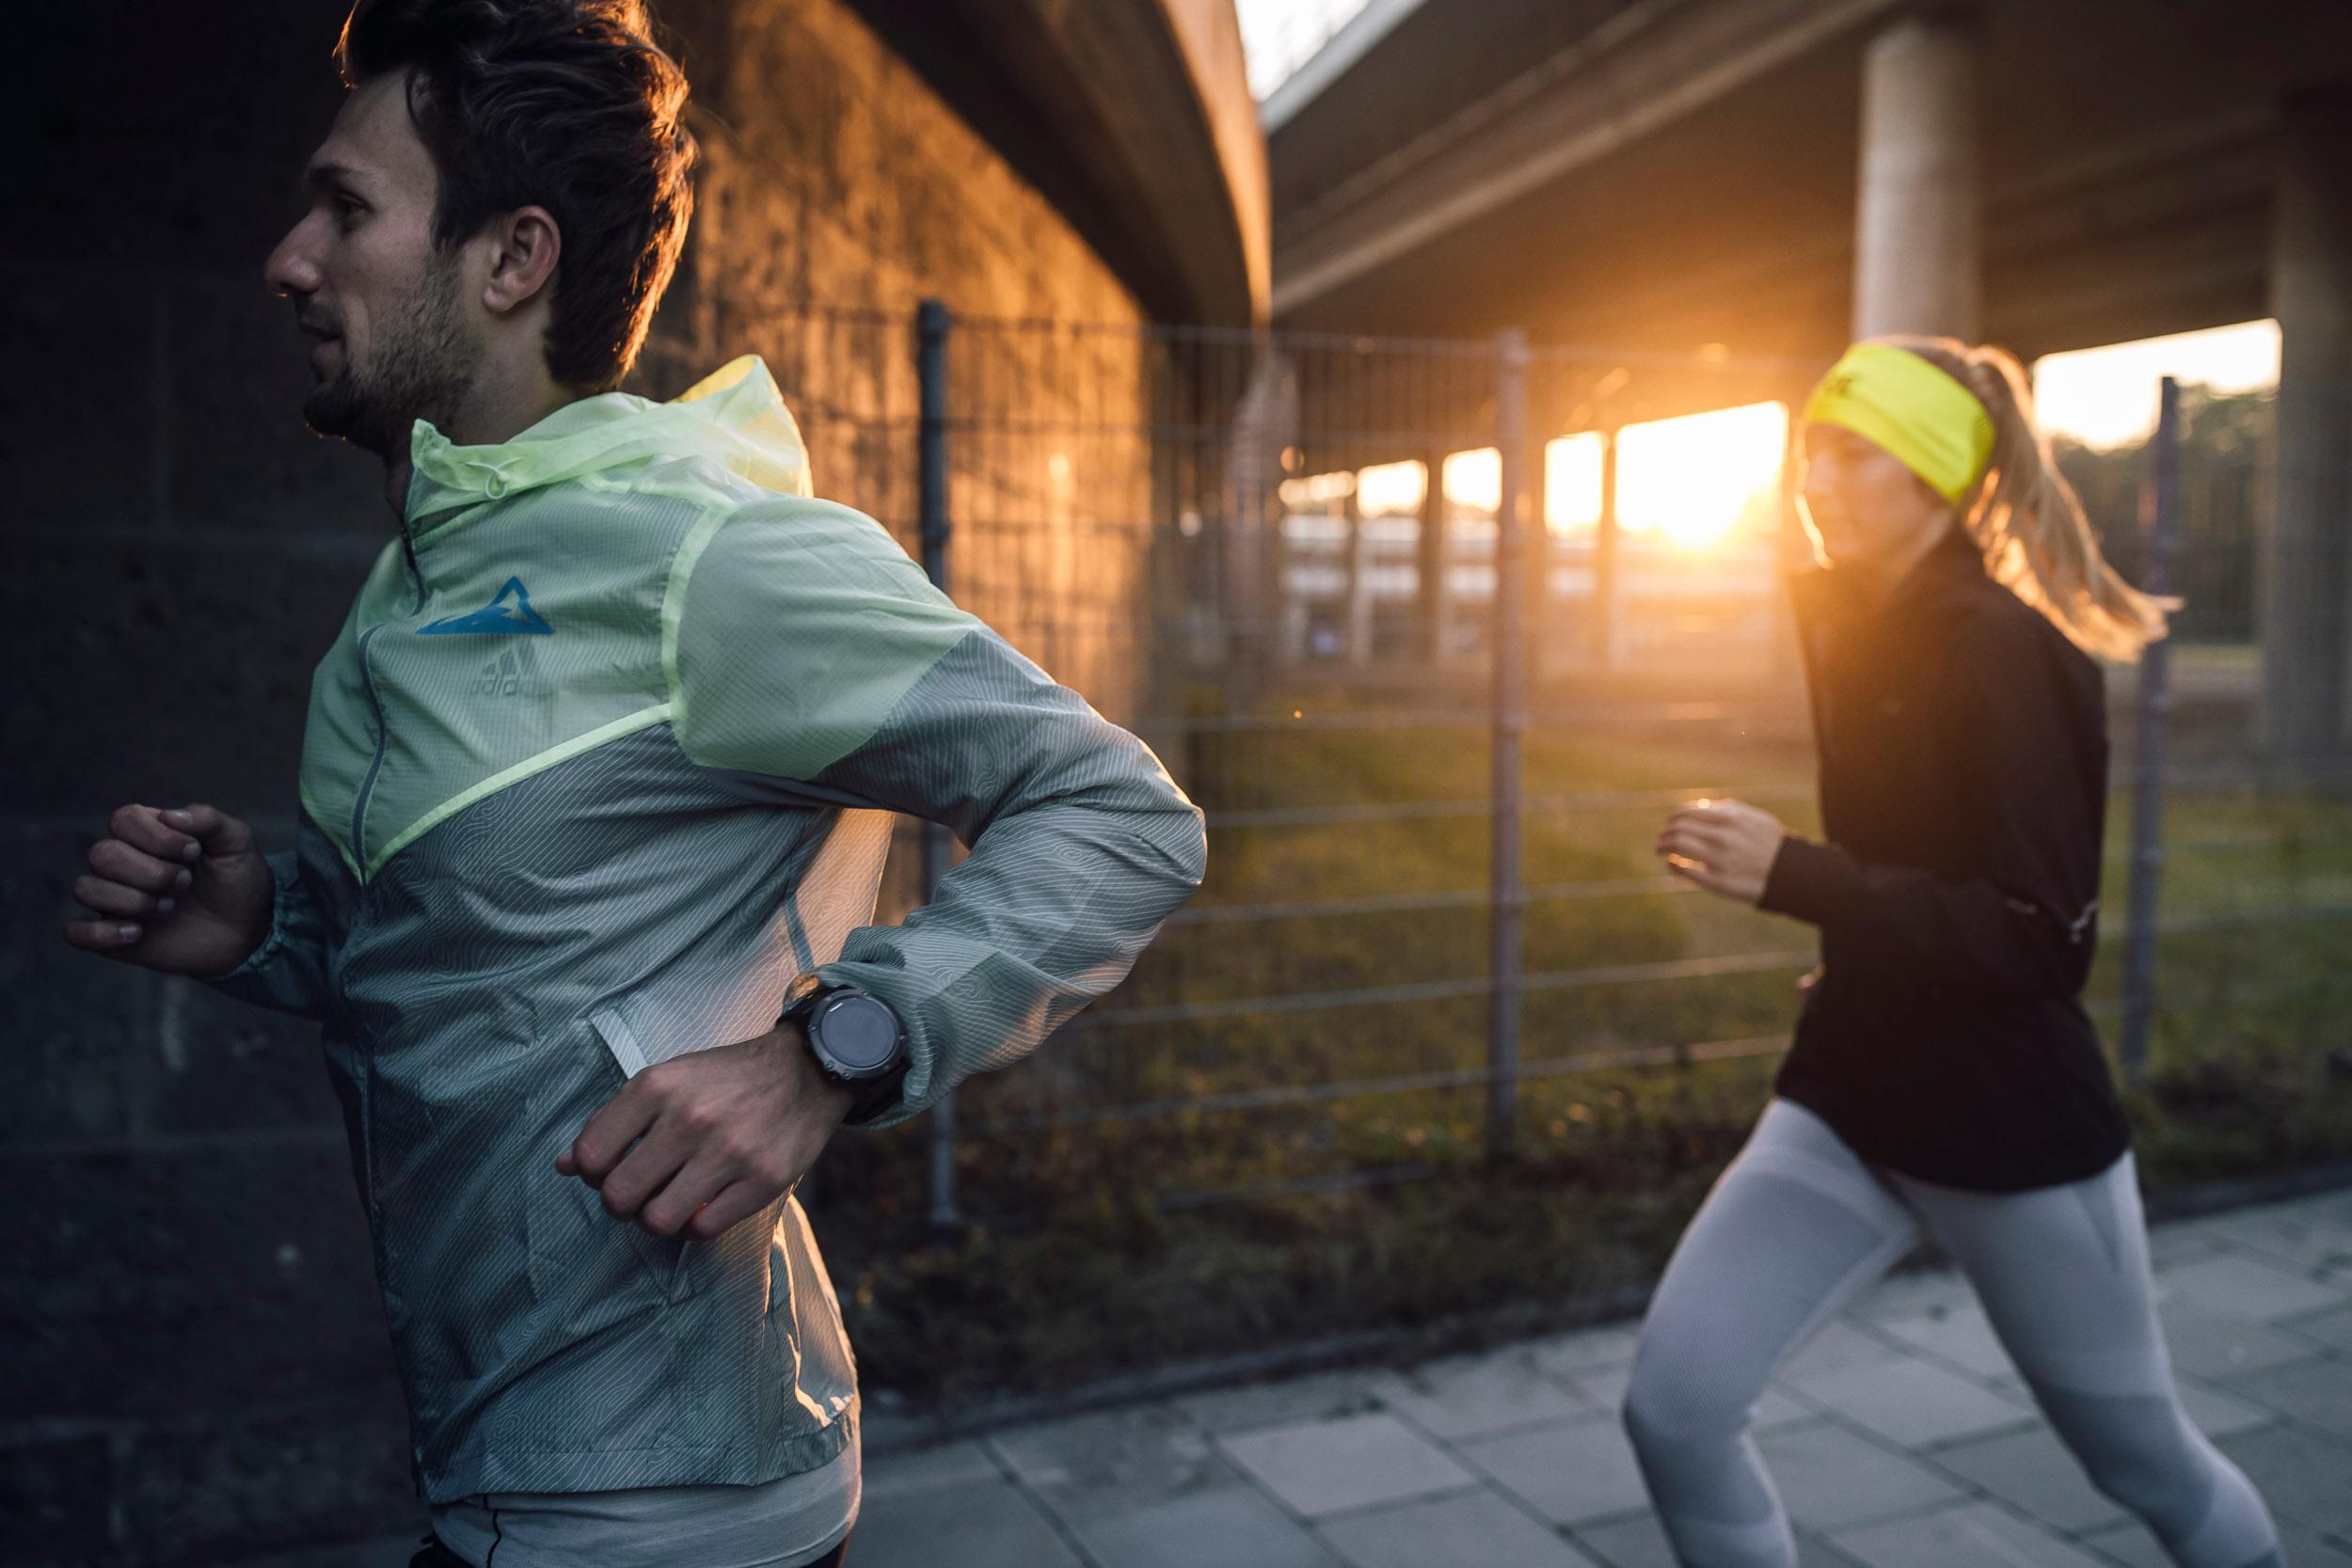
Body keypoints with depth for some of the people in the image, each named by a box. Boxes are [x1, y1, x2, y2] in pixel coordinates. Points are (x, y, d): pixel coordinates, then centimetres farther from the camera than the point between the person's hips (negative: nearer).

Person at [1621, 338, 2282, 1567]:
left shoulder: (1999, 649, -19)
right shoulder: (1857, 626, 4)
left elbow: (2043, 937, -24)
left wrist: (1789, 877, -31)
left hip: (2011, 1128, -6)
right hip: (1848, 1100, 7)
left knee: (2146, 1461, 17)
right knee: (1673, 1405, -4)